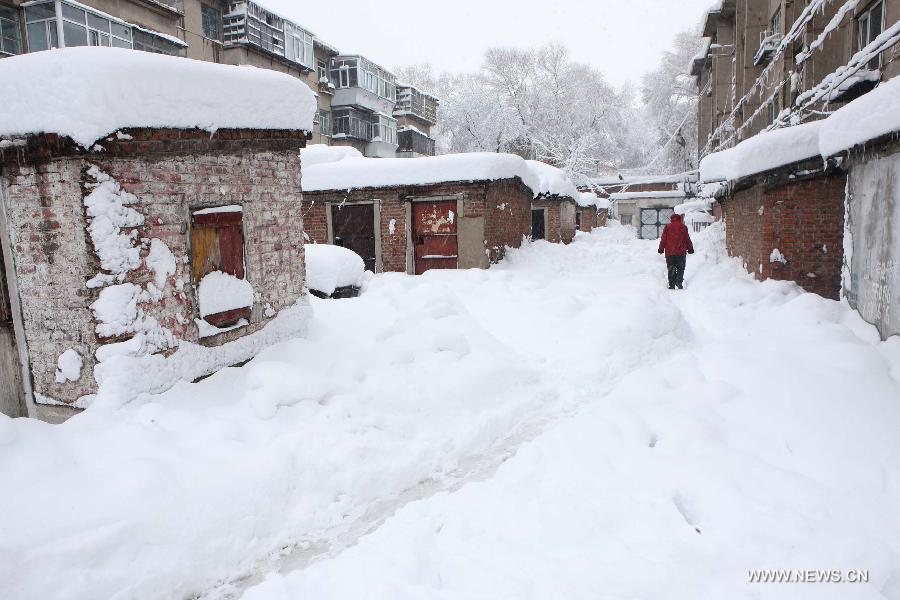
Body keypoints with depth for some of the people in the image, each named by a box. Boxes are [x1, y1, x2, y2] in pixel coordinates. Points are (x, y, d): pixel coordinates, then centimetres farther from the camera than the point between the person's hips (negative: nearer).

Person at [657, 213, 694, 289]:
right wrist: (690, 248, 12)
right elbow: (687, 239, 4)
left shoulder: (667, 227, 3)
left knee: (671, 269, 6)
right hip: (681, 252, -1)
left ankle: (671, 285, 3)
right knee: (680, 269, 7)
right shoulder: (683, 227, 2)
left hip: (669, 252, 1)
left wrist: (661, 248, 10)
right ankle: (679, 282, -7)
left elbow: (663, 239, 2)